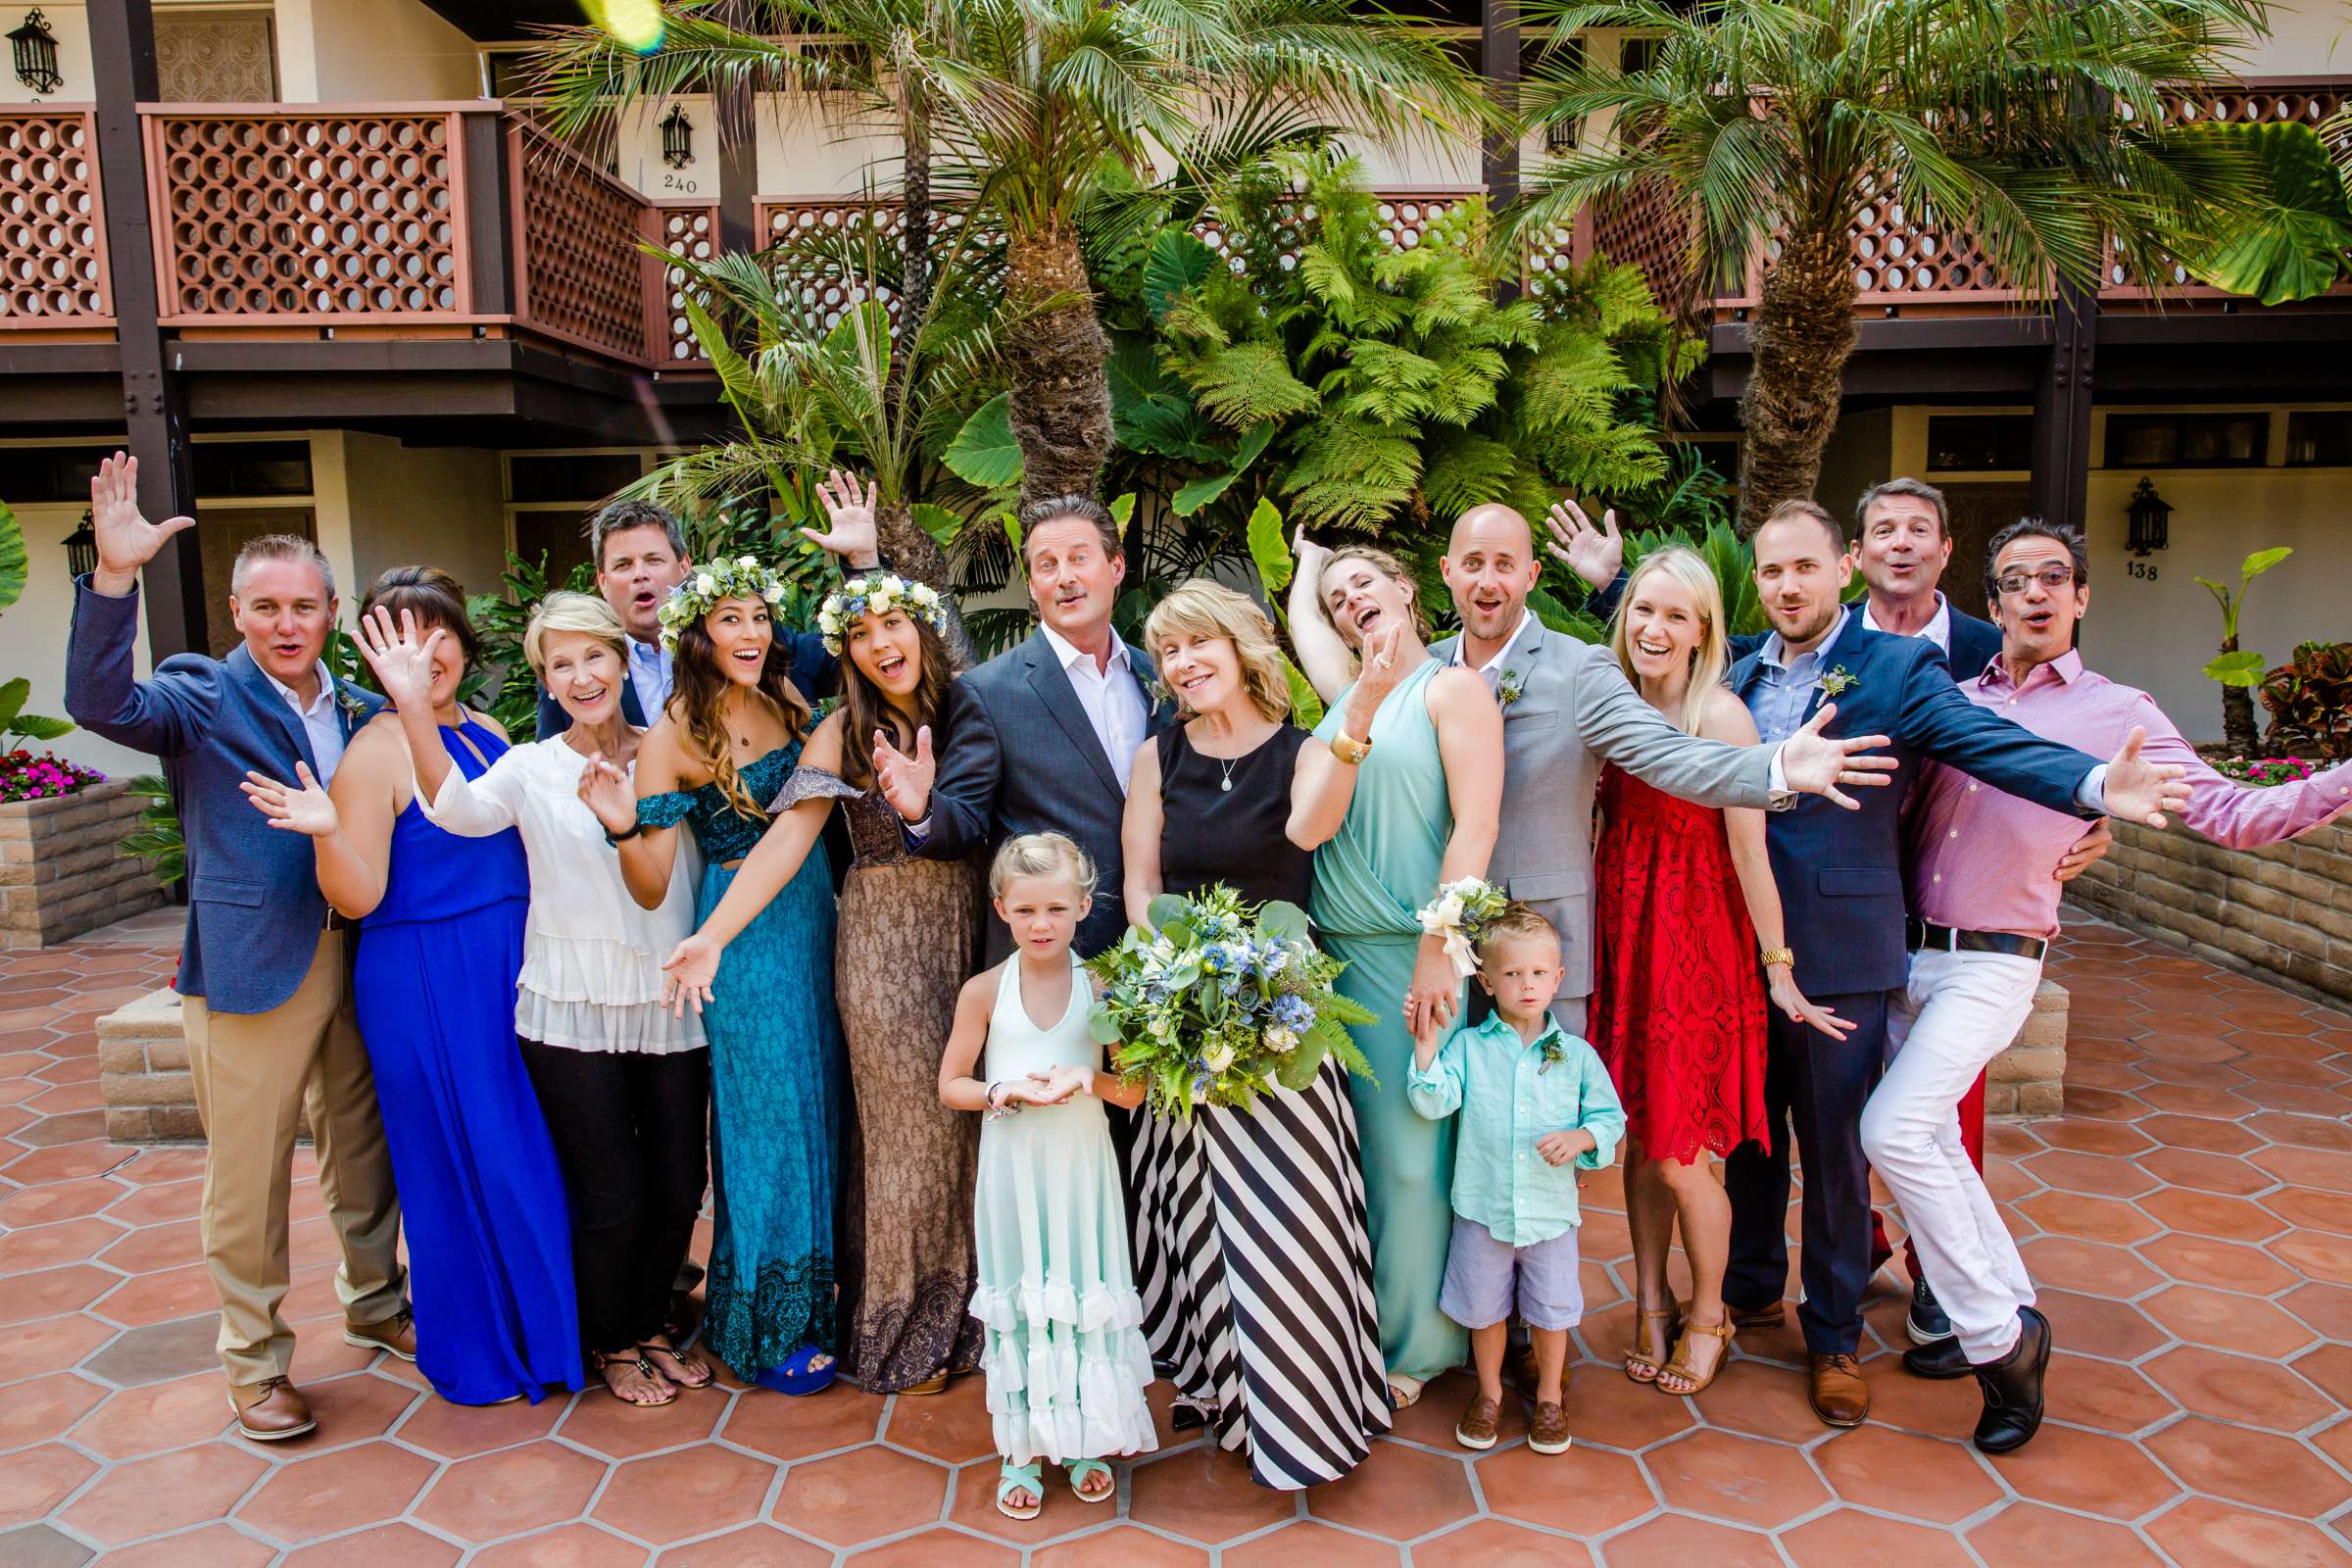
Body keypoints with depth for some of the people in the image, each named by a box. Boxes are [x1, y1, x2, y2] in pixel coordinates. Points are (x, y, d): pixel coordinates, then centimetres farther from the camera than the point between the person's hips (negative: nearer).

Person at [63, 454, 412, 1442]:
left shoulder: (357, 707, 10)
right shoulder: (203, 698, -4)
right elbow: (101, 703, -25)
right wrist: (114, 575, -35)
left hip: (356, 959, 5)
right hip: (249, 966, -5)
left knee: (364, 1147, 18)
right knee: (248, 1174, 5)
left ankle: (376, 1306, 38)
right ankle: (254, 1361, 22)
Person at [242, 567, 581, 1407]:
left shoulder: (489, 732, 7)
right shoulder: (376, 750, -14)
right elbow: (359, 897, -16)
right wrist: (326, 830, -33)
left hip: (508, 968, 7)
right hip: (425, 982, -7)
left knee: (528, 1152, 16)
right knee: (464, 1161, 5)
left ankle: (539, 1325, 35)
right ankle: (478, 1348, 25)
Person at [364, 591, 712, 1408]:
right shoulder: (532, 768, -4)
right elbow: (458, 809, -24)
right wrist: (415, 707, -37)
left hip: (671, 1005, 3)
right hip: (574, 1011, -3)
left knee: (679, 1188, 11)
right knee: (612, 1198, 4)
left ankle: (649, 1324, 37)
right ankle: (610, 1343, 31)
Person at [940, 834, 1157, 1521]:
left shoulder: (1102, 988, -5)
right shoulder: (985, 991, -5)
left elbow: (1135, 1089, -2)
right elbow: (951, 1085, 0)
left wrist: (1089, 1079, -22)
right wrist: (1010, 1091, -17)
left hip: (1080, 1168, 0)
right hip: (1013, 1169, 0)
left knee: (1084, 1296, 9)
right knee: (1018, 1302, 9)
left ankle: (1085, 1443, 28)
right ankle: (1019, 1453, 24)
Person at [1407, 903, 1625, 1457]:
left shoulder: (1576, 1053, -2)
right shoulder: (1468, 1045, -4)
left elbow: (1610, 1118, 2)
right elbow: (1432, 1102, -14)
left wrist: (1580, 1138, -16)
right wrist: (1426, 1042, -21)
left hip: (1551, 1210, 0)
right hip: (1482, 1209, 0)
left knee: (1551, 1311, 14)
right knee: (1484, 1310, 16)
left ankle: (1549, 1396, 38)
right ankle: (1489, 1393, 39)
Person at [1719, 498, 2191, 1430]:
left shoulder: (1897, 666, -5)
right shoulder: (1737, 672, 9)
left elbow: (1989, 742, -18)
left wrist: (2094, 787, -36)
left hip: (1836, 951, -4)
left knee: (1835, 1145, 7)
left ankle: (1834, 1334, 25)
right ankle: (1750, 1290, 37)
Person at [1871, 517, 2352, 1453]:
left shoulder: (2115, 713, 1)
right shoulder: (1955, 698, 10)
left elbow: (2231, 815, -4)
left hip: (1990, 965, -4)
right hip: (1904, 951, 5)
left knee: (1894, 1129, -19)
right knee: (1930, 1144, 10)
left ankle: (1998, 1331, -1)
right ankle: (2003, 1315, 31)